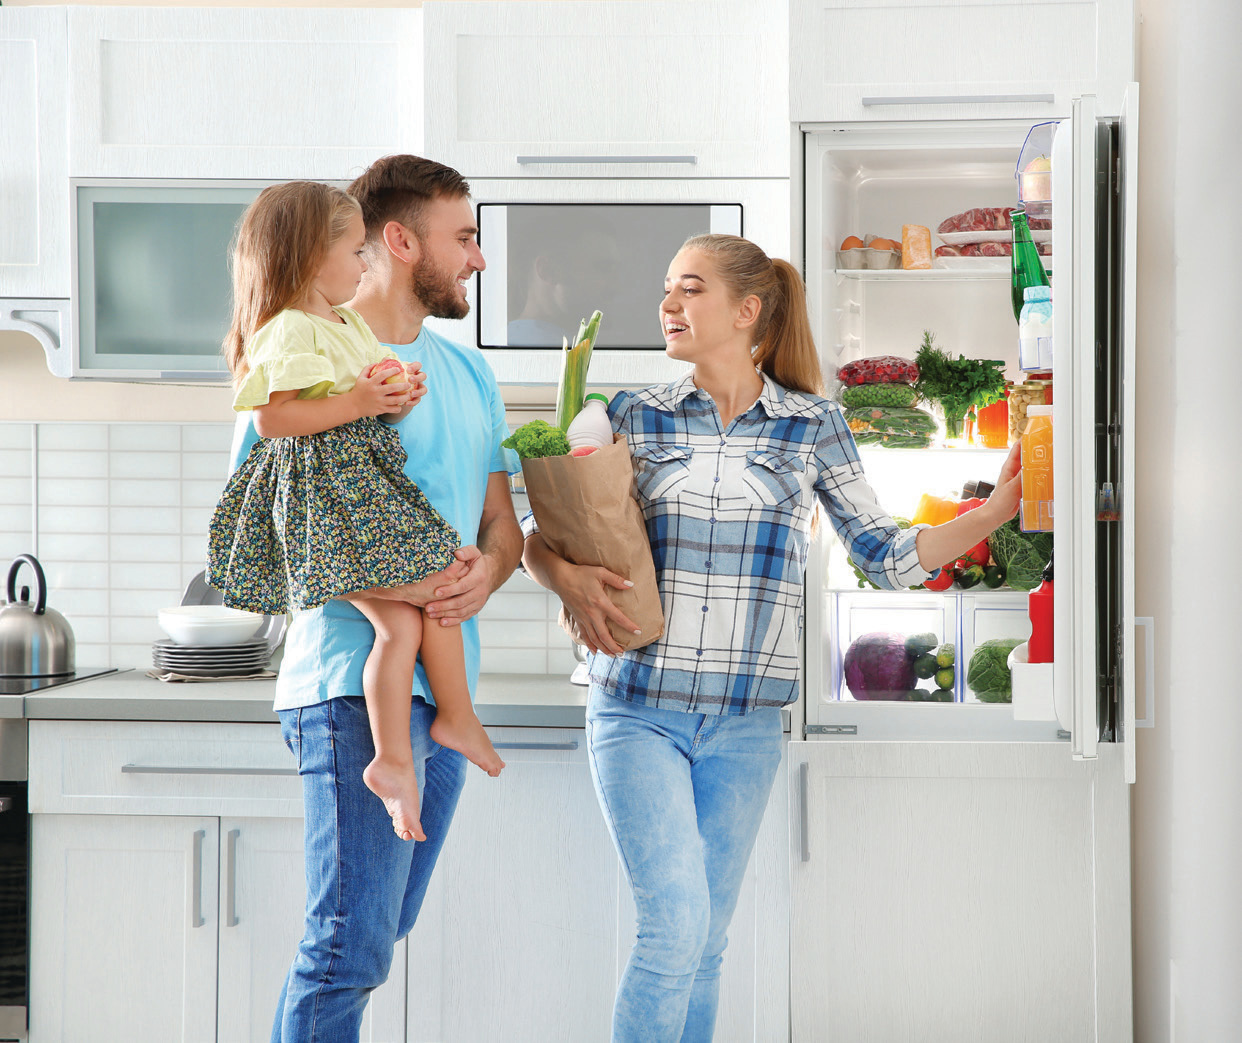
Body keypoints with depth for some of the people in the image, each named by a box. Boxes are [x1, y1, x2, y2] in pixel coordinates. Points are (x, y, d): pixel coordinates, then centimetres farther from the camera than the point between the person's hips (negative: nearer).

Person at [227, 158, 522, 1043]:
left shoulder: (467, 372, 18)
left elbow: (503, 526, 20)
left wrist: (484, 572, -3)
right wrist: (382, 583, -20)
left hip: (449, 684, 8)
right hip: (359, 681, -8)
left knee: (375, 935, 12)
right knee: (353, 944, -10)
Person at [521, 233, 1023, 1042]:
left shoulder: (813, 427, 5)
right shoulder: (637, 419, 5)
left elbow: (886, 556, 7)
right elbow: (540, 533, 9)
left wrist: (999, 510, -4)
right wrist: (567, 577, -13)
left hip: (745, 724, 1)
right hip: (638, 710, -1)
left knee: (705, 942, 7)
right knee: (676, 926, -13)